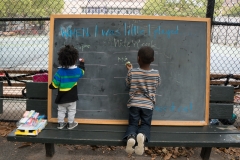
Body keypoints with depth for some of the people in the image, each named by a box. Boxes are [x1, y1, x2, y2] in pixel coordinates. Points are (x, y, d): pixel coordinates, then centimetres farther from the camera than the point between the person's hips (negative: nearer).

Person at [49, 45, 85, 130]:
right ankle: (70, 124, 27)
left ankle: (61, 124, 27)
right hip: (72, 97, 1)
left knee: (61, 111, 17)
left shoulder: (60, 71, -18)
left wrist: (51, 86, 6)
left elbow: (54, 84, -17)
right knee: (71, 111, 17)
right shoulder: (77, 70, -11)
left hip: (62, 97, -1)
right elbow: (82, 72, 15)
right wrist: (82, 63, 30)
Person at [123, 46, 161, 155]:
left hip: (134, 103, 0)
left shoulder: (132, 72, -9)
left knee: (132, 124, 16)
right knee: (145, 124, 17)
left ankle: (131, 137, -19)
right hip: (148, 104, 0)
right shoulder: (156, 73, -7)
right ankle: (142, 135, -19)